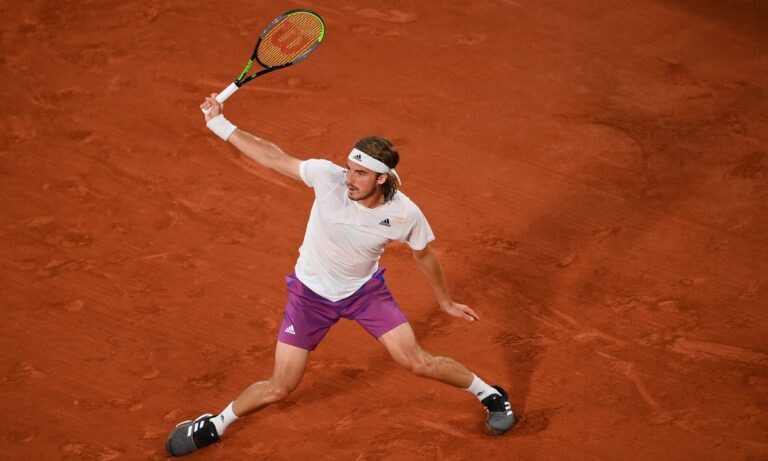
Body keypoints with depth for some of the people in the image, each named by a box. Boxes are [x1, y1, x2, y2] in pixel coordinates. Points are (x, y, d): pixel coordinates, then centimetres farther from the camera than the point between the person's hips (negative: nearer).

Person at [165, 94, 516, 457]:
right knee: (279, 388, 2)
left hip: (366, 290, 0)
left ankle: (489, 395, 26)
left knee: (418, 363, -2)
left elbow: (423, 255, -4)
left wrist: (445, 301, 10)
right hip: (311, 293, 0)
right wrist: (219, 123, -17)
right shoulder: (328, 176, -29)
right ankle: (214, 425, 28)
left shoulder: (405, 214, -25)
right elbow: (274, 157, -16)